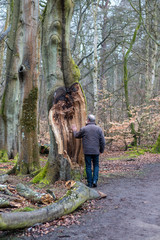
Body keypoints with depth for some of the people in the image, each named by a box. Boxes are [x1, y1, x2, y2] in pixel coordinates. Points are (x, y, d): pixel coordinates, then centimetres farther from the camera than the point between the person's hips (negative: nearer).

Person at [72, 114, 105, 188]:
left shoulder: (84, 129, -4)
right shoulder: (98, 129, 0)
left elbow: (77, 136, 13)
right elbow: (102, 141, 0)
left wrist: (74, 131, 34)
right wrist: (101, 150, 12)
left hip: (87, 151, -1)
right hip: (96, 151, 1)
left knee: (88, 167, 7)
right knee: (96, 166, 15)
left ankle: (90, 183, 9)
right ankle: (95, 180, 1)